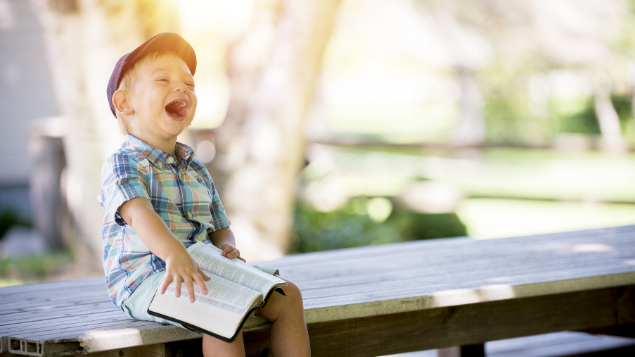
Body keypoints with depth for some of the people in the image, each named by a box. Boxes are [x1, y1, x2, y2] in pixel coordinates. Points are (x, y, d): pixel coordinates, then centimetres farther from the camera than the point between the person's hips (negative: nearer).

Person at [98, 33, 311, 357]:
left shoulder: (196, 171, 20)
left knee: (287, 295, -5)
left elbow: (220, 229, 23)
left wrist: (225, 247, -4)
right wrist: (174, 254, -46)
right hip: (143, 278, -8)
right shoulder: (123, 164, -6)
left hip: (202, 272, 8)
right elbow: (139, 214, -26)